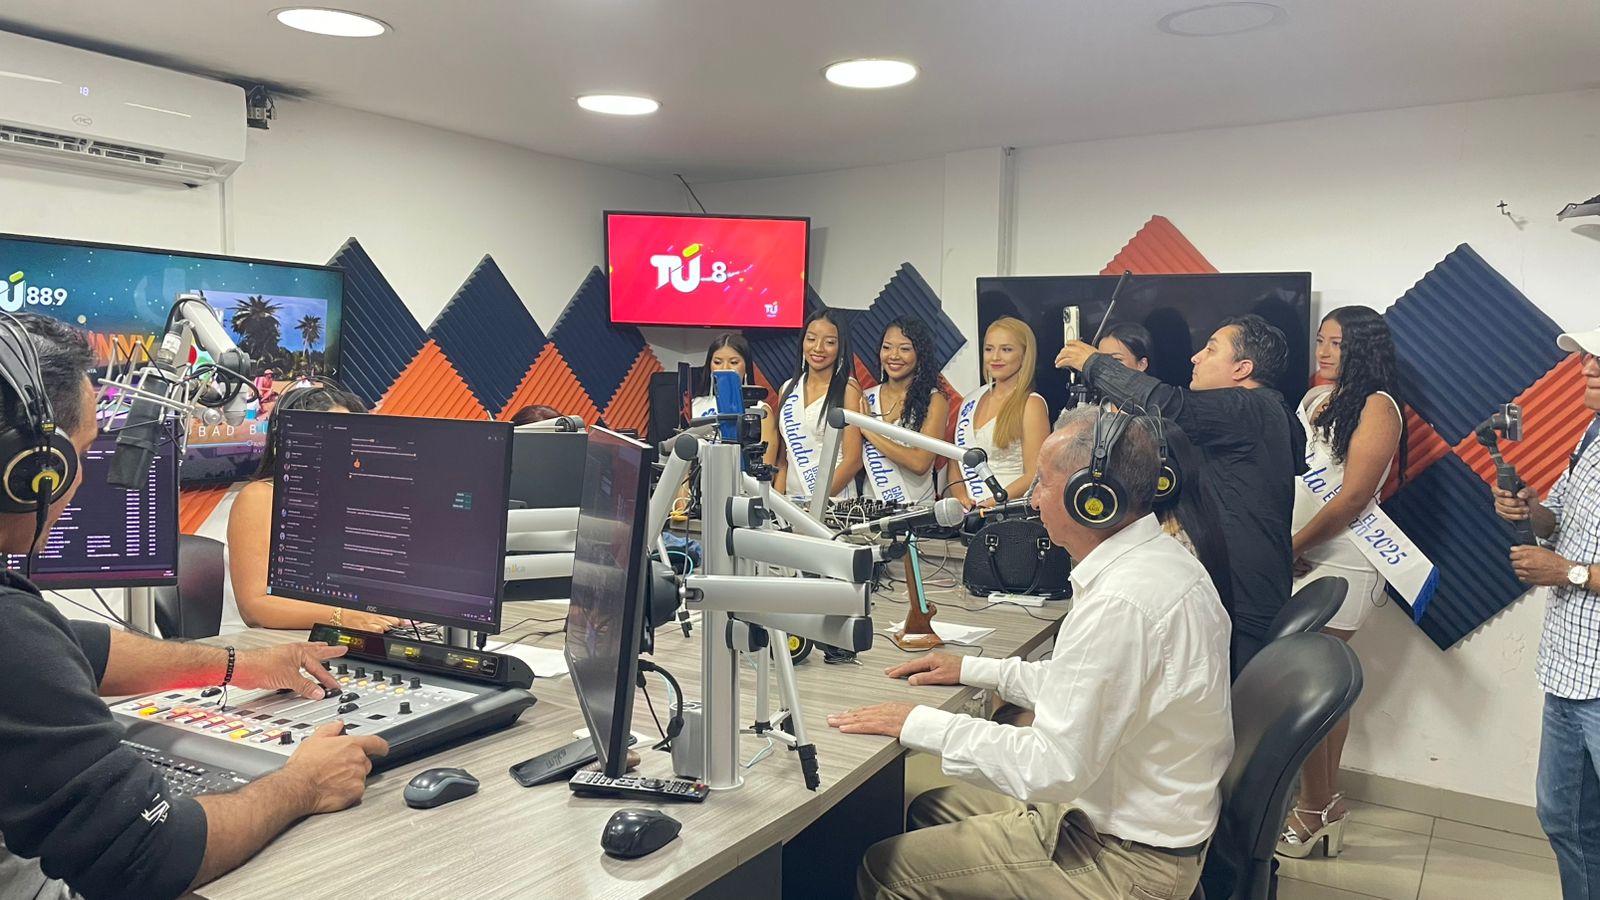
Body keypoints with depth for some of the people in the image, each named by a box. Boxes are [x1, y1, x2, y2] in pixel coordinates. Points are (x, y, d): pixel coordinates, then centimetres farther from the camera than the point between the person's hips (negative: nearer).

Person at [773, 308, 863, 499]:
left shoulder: (848, 389, -1)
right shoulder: (788, 390, 13)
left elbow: (853, 460, -7)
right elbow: (783, 458, 15)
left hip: (835, 501, -4)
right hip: (792, 500, 4)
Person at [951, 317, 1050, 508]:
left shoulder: (1031, 404, -3)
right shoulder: (971, 400, 14)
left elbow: (1035, 475, -8)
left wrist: (993, 502, -17)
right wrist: (960, 497, 0)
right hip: (970, 514, 4)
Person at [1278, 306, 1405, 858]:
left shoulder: (1376, 405, -8)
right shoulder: (1315, 399, 13)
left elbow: (1352, 496, -14)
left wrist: (1293, 546, -11)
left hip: (1340, 563, -7)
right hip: (1300, 559, 7)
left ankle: (1314, 813, 9)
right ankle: (1326, 803, 24)